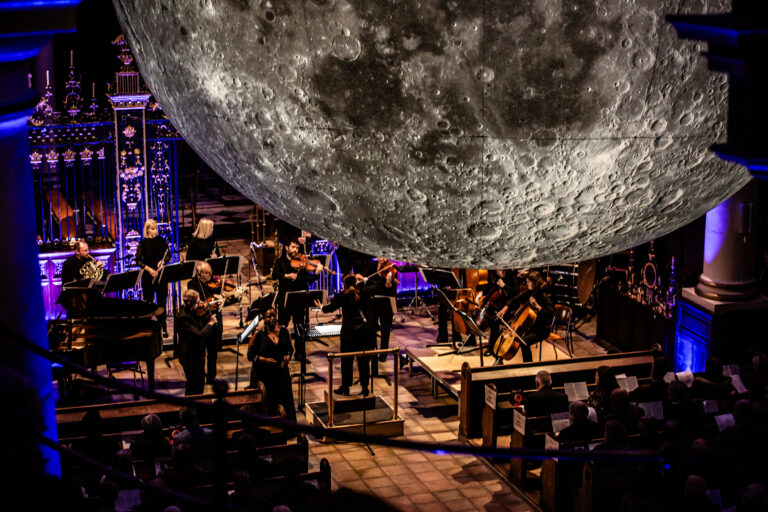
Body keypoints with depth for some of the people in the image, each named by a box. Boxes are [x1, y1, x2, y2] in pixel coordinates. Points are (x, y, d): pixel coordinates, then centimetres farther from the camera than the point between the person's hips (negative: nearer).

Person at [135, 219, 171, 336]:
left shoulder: (162, 241, 2)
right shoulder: (143, 243, -5)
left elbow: (168, 255, 9)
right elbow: (138, 260, -5)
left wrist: (163, 261, -11)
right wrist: (148, 269, -17)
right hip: (147, 277, -2)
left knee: (162, 301, 4)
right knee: (148, 301, 2)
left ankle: (163, 328, 11)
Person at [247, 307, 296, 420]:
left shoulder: (283, 331, 4)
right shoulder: (258, 334, -7)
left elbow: (290, 348, 16)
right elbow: (250, 355, -5)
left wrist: (287, 356, -6)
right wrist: (264, 359, -20)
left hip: (281, 372, 4)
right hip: (263, 375, -3)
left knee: (284, 402, 6)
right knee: (266, 406, -2)